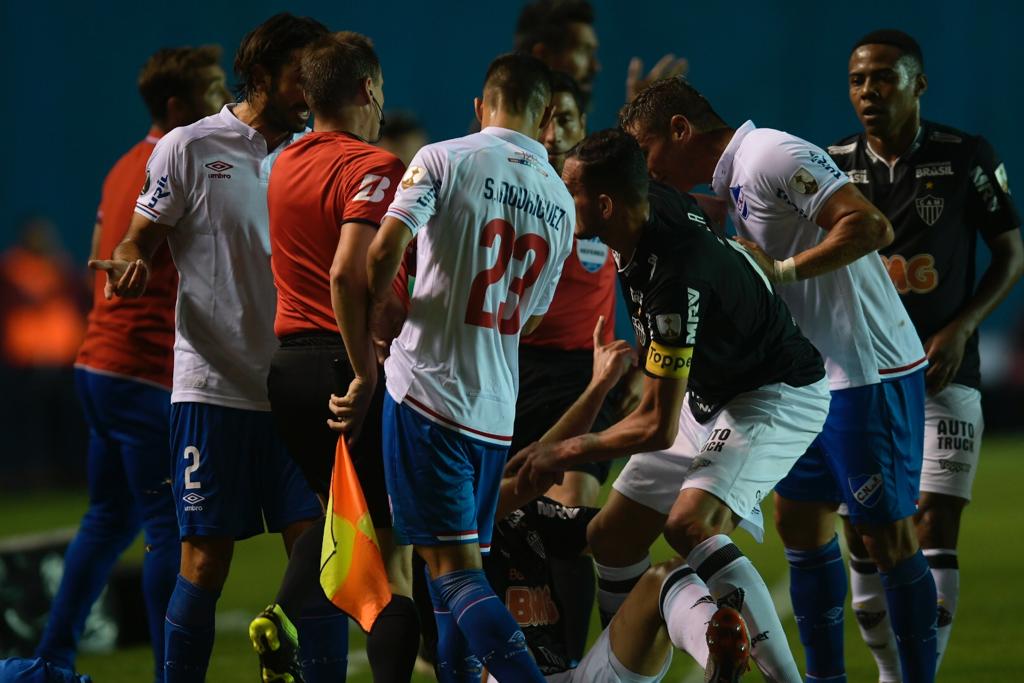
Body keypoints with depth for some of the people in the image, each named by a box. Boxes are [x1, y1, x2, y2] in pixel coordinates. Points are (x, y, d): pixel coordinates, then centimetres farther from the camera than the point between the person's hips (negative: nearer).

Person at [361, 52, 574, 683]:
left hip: (429, 388, -5)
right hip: (497, 411, 5)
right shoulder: (561, 202, 13)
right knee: (461, 566, 15)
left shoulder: (444, 160, -4)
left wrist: (376, 315, 3)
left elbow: (386, 251, -15)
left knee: (455, 570, -9)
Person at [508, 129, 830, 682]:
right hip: (709, 395, 10)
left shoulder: (675, 282, -33)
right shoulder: (651, 200, -11)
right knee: (611, 538, 6)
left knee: (691, 524, -32)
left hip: (777, 394, -10)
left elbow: (658, 427, -27)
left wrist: (567, 452, -13)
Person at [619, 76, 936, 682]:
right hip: (818, 377, 10)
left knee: (888, 537, -4)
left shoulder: (772, 156, -16)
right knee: (800, 520, 12)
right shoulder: (734, 181, 15)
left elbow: (871, 226, -24)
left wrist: (781, 268, -22)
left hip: (870, 375, -10)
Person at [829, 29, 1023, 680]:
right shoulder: (833, 166, 2)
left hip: (943, 376, -3)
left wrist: (961, 328, -10)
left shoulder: (967, 157, -5)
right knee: (865, 540, 4)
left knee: (935, 531, -11)